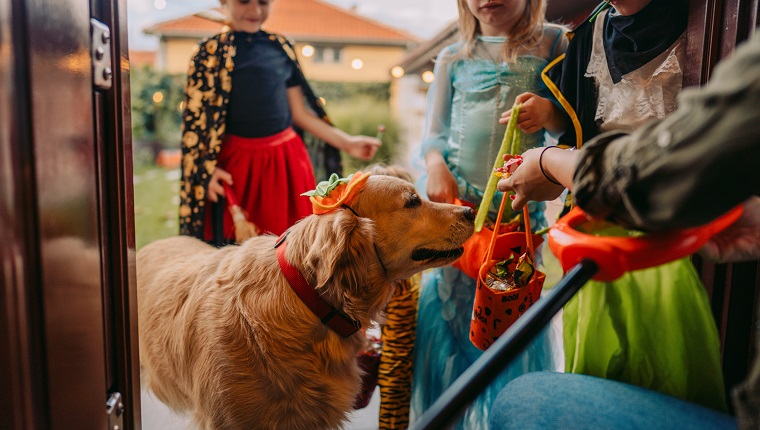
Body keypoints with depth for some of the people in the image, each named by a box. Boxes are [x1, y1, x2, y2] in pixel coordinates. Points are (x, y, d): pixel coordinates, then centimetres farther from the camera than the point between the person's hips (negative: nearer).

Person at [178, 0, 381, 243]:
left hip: (286, 161, 3)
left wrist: (346, 143, 8)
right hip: (237, 161, -3)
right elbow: (197, 117, -2)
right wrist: (207, 169, -13)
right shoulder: (212, 51, 0)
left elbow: (300, 113, 12)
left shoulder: (281, 47, 9)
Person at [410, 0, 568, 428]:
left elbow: (571, 123, 3)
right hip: (452, 198, 1)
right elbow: (433, 132, 8)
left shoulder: (552, 43, 5)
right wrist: (436, 165, -13)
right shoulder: (453, 57, 9)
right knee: (451, 299, 7)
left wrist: (547, 111, -19)